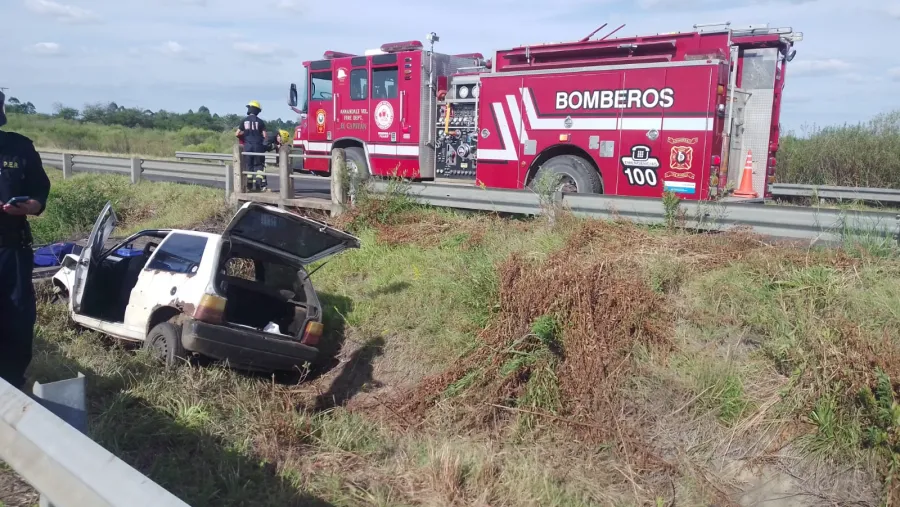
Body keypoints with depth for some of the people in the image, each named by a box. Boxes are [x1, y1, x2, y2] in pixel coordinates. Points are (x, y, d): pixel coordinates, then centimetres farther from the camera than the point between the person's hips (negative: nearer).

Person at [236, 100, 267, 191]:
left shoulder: (244, 120, 2)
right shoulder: (260, 121, -3)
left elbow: (237, 133, 0)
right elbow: (264, 135, -5)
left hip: (247, 146, 2)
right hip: (258, 146, -2)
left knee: (249, 165, 11)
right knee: (259, 165, 6)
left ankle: (250, 184, 8)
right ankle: (260, 184, -8)